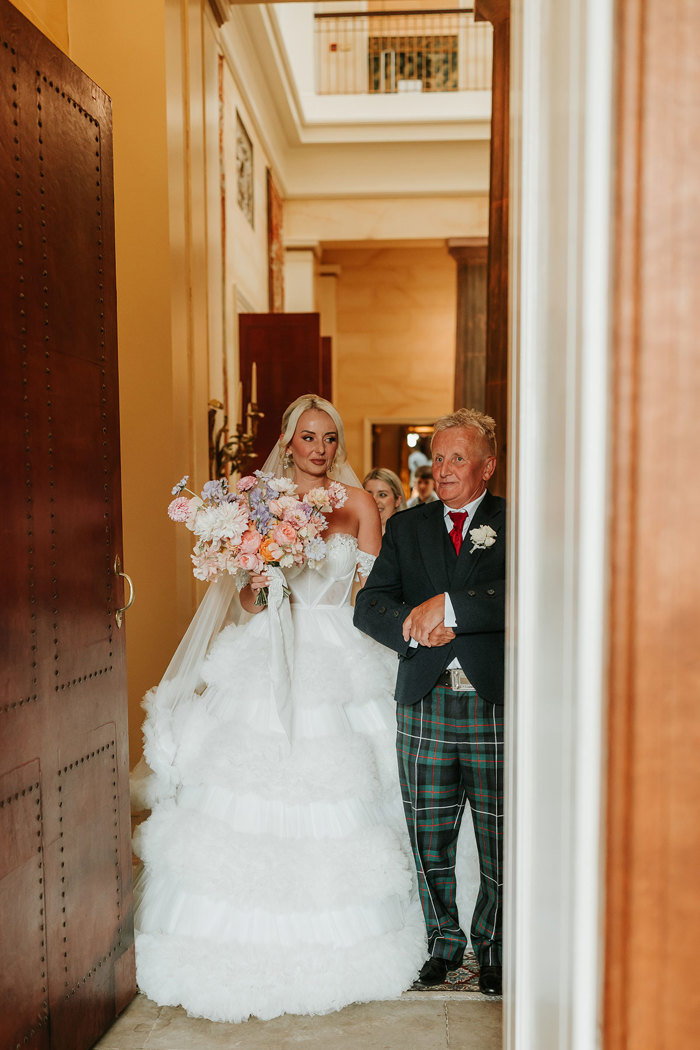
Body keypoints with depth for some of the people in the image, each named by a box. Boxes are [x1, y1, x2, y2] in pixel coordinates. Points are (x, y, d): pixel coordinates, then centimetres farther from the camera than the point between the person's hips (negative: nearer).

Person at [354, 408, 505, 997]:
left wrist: (448, 606, -21)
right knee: (428, 842, 13)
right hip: (424, 705, 3)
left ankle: (492, 947, 34)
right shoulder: (406, 528, 10)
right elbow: (369, 606, 2)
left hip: (496, 706, -2)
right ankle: (444, 941, 35)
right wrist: (413, 628, -17)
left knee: (501, 846, 10)